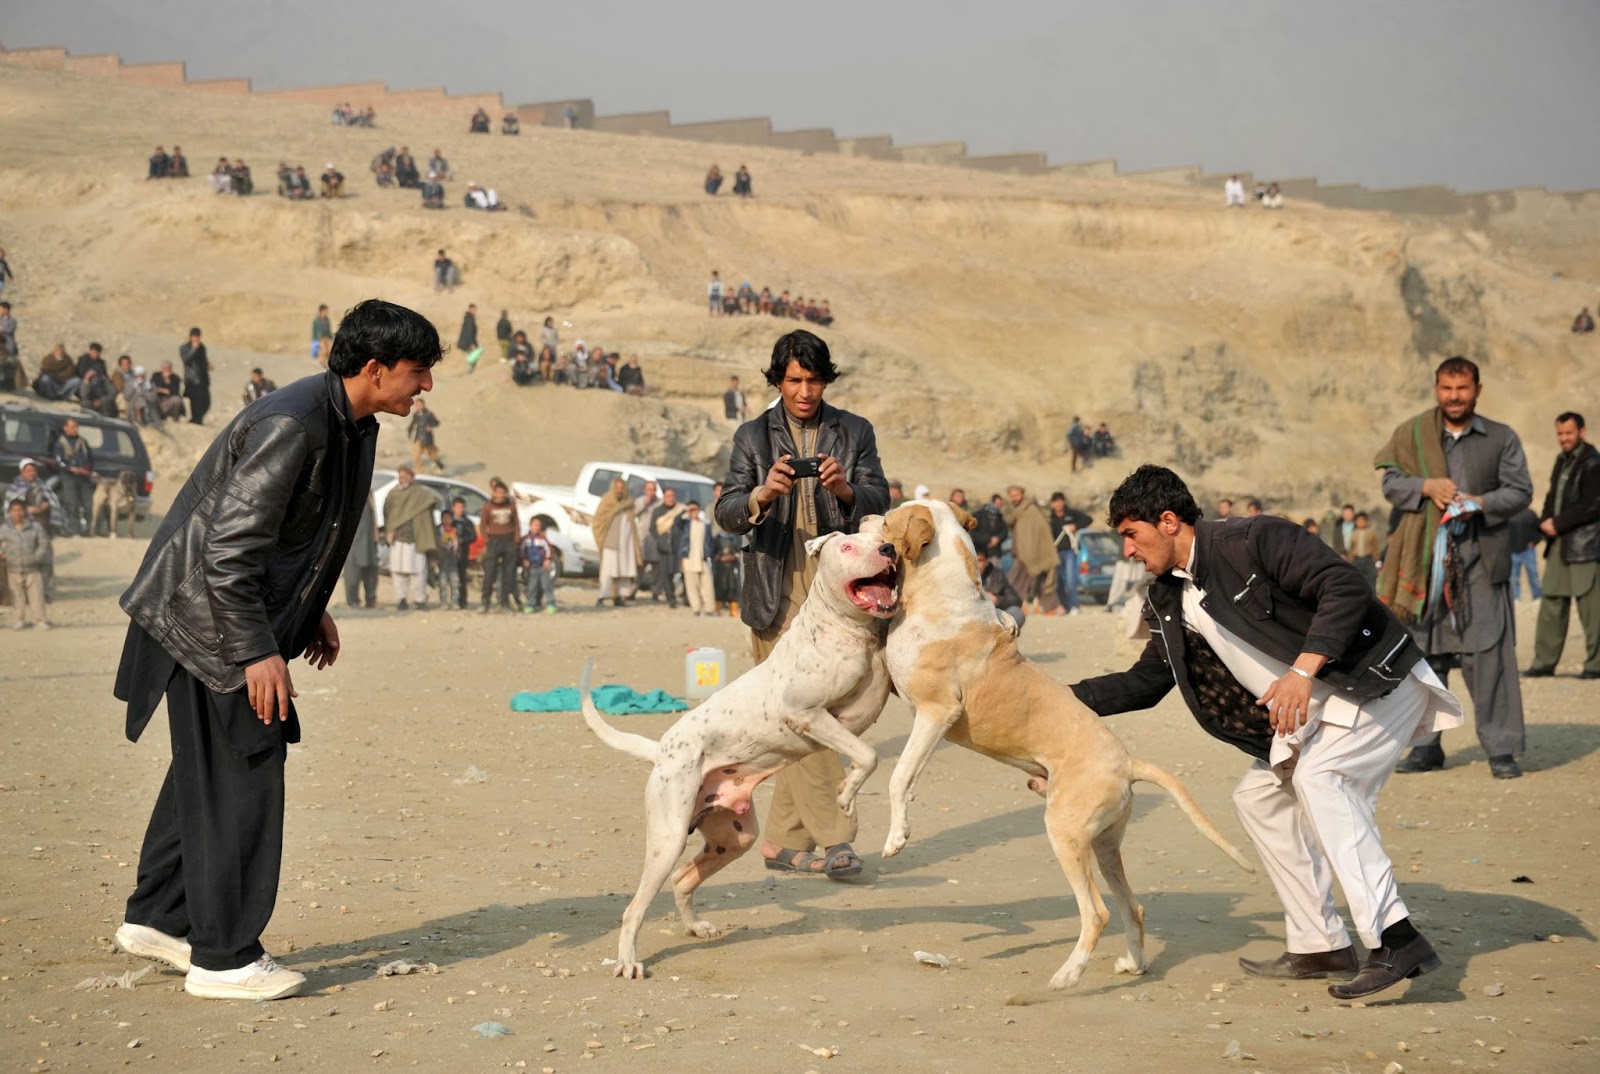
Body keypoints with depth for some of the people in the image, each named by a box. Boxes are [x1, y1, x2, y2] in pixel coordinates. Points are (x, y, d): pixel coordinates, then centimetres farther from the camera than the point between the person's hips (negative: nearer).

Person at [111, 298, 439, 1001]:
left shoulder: (351, 424, 5)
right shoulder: (291, 427, -26)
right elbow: (228, 551, -27)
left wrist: (311, 610, 17)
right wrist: (258, 653, -25)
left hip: (252, 611, 10)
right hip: (209, 621, -10)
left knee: (208, 771, 19)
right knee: (242, 780, -6)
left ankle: (156, 917, 32)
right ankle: (223, 958, 2)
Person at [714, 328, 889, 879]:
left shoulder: (855, 432, 10)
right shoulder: (754, 435, 7)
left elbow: (879, 501, 0)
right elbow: (727, 513, 0)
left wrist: (845, 489, -21)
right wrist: (764, 493, -21)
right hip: (779, 587, -2)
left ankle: (784, 841, 13)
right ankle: (833, 837, -11)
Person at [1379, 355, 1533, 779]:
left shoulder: (1502, 438, 7)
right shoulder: (1413, 434, 10)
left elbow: (1521, 491, 4)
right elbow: (1390, 482, 7)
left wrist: (1482, 503, -15)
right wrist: (1425, 486, -12)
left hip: (1480, 558, -2)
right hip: (1426, 558, 2)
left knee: (1488, 653, -7)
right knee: (1425, 653, 6)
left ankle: (1501, 748, -2)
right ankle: (1426, 745, 15)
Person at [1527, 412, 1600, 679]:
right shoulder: (1562, 462, 18)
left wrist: (1558, 523, -14)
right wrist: (1545, 521, 1)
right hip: (1559, 545, 8)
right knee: (1551, 602, 7)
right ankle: (1544, 662, 11)